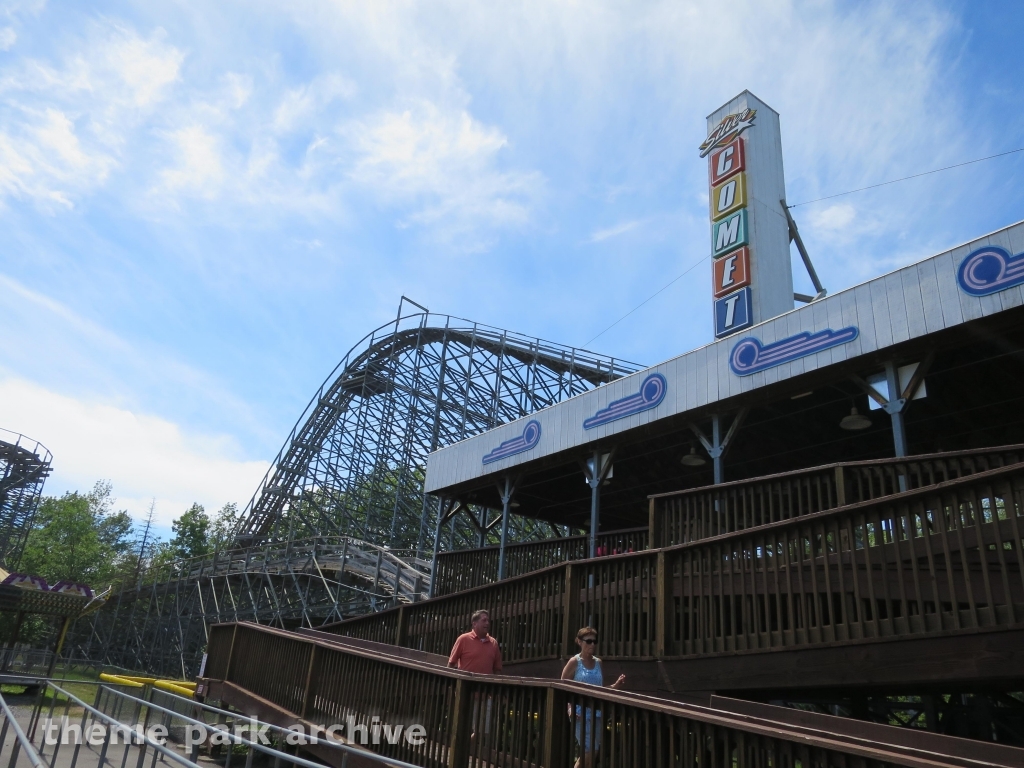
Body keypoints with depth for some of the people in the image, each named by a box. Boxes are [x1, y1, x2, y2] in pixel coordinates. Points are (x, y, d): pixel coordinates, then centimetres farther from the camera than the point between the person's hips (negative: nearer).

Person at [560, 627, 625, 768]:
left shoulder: (598, 662, 9)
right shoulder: (574, 662, -7)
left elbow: (600, 689, 15)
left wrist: (615, 686, -3)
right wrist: (570, 707, -20)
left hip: (597, 713, 6)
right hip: (581, 713, -6)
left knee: (587, 753, 11)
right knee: (590, 751, -9)